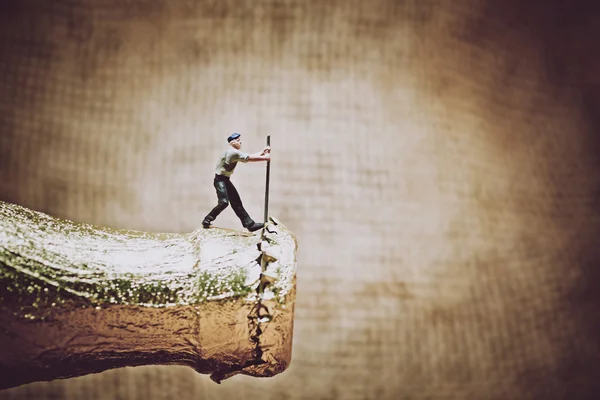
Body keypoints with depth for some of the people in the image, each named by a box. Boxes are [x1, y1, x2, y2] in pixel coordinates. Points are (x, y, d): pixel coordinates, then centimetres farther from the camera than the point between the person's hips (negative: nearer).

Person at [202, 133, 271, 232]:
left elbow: (250, 157, 9)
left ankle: (249, 224, 4)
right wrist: (265, 158, -18)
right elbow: (250, 158, -22)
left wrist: (262, 153, -3)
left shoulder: (236, 152, 13)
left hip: (226, 180, 10)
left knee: (237, 202, 6)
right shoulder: (233, 152, -18)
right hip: (220, 179, -10)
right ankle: (207, 220, -6)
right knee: (224, 202, -22)